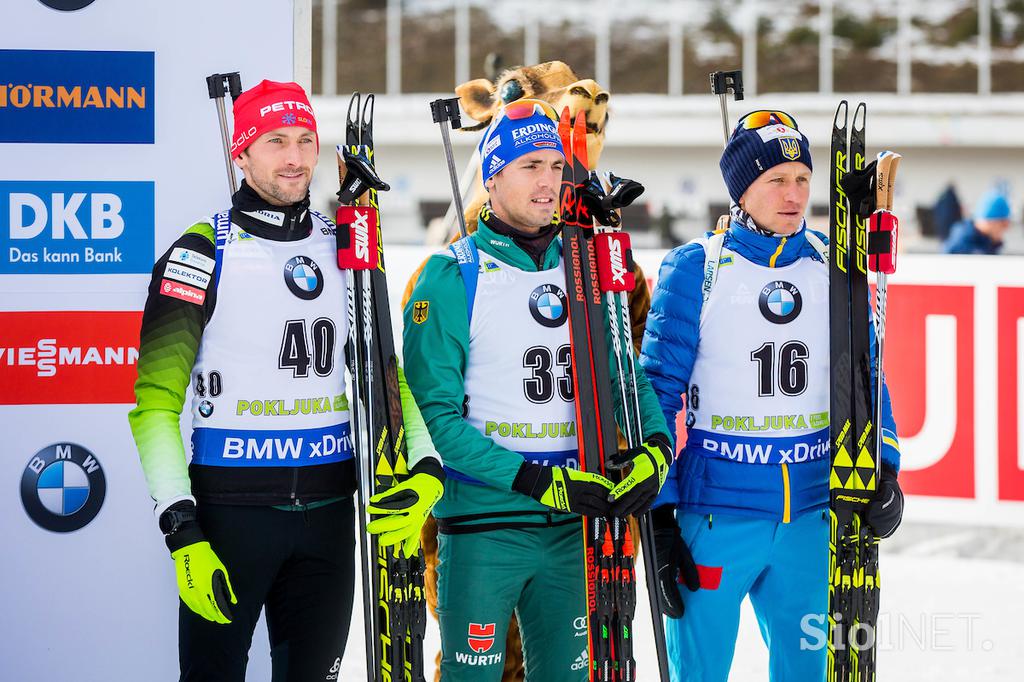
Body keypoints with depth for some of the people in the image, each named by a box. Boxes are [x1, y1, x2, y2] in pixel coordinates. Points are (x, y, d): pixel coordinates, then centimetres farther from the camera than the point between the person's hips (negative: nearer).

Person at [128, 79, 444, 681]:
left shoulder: (345, 250, 10)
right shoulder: (202, 254, -6)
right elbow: (155, 400, -9)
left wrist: (425, 468, -4)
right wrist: (182, 531, -17)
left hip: (330, 512, 5)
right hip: (229, 511, -5)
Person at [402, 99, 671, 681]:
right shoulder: (452, 277, -7)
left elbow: (626, 377, 13)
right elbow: (435, 411, -13)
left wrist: (654, 448, -9)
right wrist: (534, 480, -21)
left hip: (572, 525, 5)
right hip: (481, 528, -5)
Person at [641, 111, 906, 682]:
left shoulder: (832, 269, 5)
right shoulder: (695, 270, -5)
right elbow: (657, 392, -3)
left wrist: (883, 468, -3)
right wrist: (658, 512, -6)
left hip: (810, 518, 3)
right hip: (716, 515, -3)